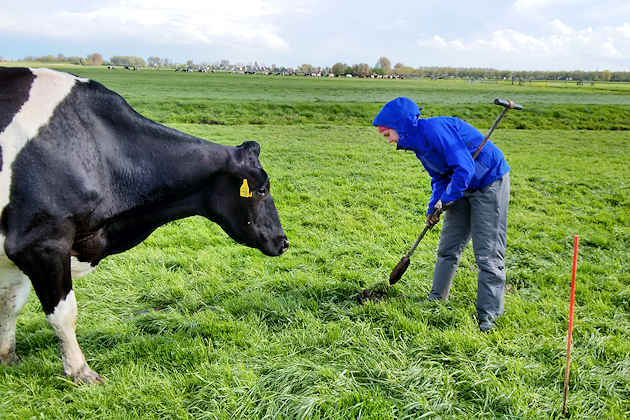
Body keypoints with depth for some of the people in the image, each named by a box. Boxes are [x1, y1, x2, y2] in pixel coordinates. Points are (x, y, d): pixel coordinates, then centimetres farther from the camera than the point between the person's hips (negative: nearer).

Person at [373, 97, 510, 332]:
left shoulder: (435, 129, -26)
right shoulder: (417, 142, 4)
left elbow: (464, 168, -30)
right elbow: (440, 178, 13)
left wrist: (447, 199, -18)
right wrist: (434, 208, -1)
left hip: (490, 183, -9)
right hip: (463, 187, 10)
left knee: (488, 254, -7)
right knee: (448, 247, 14)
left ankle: (487, 316, 0)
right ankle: (436, 299, 29)